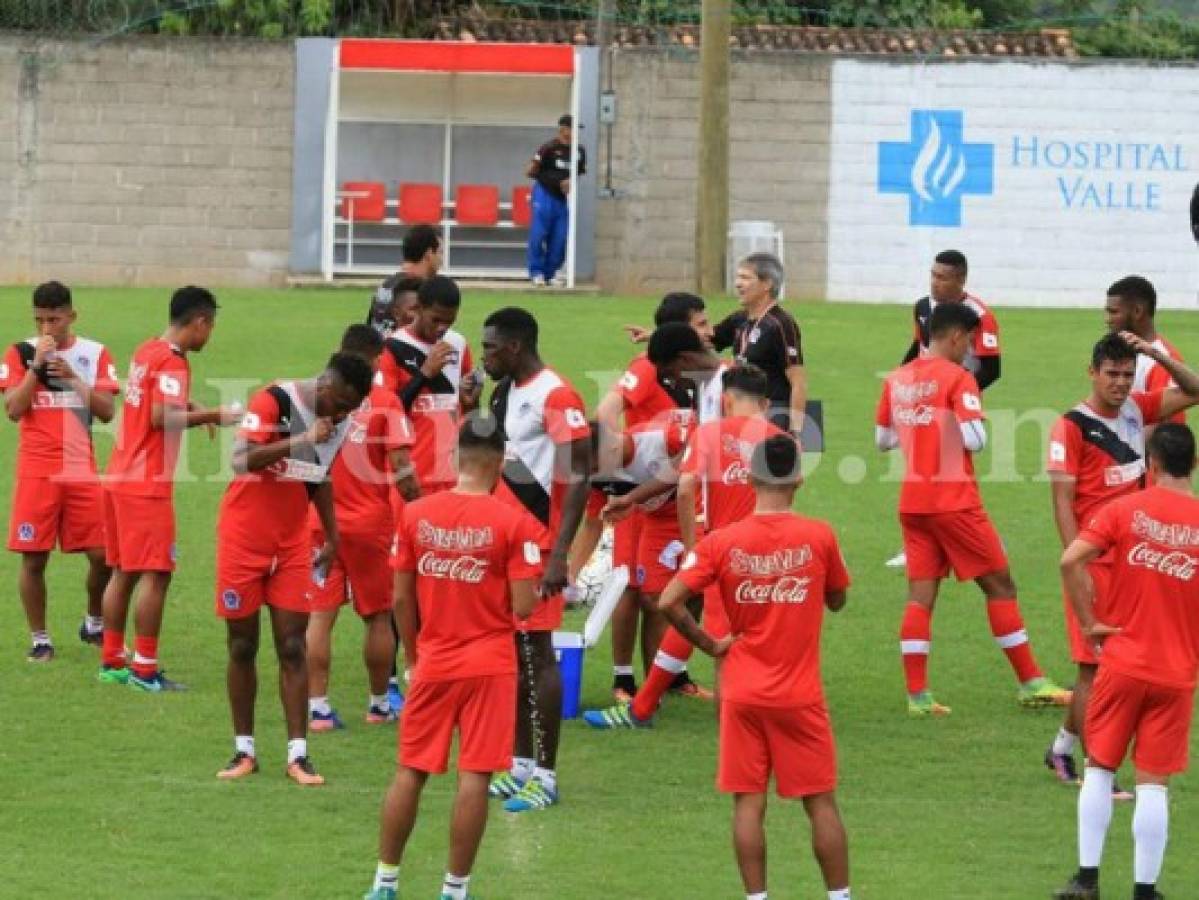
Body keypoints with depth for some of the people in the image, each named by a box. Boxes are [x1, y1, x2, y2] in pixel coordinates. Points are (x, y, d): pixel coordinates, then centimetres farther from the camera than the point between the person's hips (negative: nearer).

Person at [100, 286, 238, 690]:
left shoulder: (147, 351, 12)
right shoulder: (172, 363, -15)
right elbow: (162, 417, -24)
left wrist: (192, 409, 14)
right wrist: (211, 416, -15)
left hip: (119, 477, 9)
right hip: (148, 485, -9)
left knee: (123, 572, 14)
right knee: (155, 574, -6)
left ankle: (112, 660, 18)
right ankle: (145, 669, -6)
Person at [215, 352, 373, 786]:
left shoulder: (339, 423, 2)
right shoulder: (274, 402, -17)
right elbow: (241, 460, -29)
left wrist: (332, 536, 19)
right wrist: (302, 440, -34)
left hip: (292, 544, 4)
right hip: (244, 535, -4)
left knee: (292, 647, -2)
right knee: (242, 647, 3)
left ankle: (297, 754, -2)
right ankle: (244, 750, 12)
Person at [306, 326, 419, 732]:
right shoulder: (384, 401, -7)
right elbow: (401, 467, -12)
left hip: (320, 522, 2)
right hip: (370, 524, -2)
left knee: (319, 615, 2)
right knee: (378, 616, 12)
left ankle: (317, 706, -3)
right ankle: (379, 704, 22)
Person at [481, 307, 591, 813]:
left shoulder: (555, 396, -15)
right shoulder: (504, 393, 13)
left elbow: (580, 476, -18)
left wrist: (559, 553, -23)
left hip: (537, 545, -9)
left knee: (537, 654, -5)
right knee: (513, 653, 11)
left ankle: (544, 776, -2)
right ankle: (521, 766, 18)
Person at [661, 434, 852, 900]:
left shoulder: (721, 542, -7)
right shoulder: (819, 537, -8)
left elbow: (669, 602, -11)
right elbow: (837, 601, 7)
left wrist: (708, 644, 1)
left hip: (743, 693, 0)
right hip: (801, 695, 0)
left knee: (749, 803, 5)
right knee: (821, 802, 9)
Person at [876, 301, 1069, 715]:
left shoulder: (896, 379, 9)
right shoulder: (958, 379, -11)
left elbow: (883, 440, 16)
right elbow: (974, 439, -19)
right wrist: (977, 422, 2)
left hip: (912, 499, 6)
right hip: (954, 501, -6)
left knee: (920, 594, 5)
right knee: (1000, 585, 3)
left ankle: (917, 694, -3)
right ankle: (1031, 684, 6)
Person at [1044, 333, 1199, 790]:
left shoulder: (1136, 409, 9)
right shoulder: (1072, 426, -10)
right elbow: (1062, 501, -12)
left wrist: (1156, 354, -2)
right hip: (1095, 560, -7)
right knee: (1094, 664, -5)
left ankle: (1063, 747, 28)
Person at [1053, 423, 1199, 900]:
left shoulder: (1124, 510, -6)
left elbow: (1071, 560, -16)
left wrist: (1090, 623, -7)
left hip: (1123, 663, 0)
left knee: (1099, 768, 13)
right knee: (1154, 783, 4)